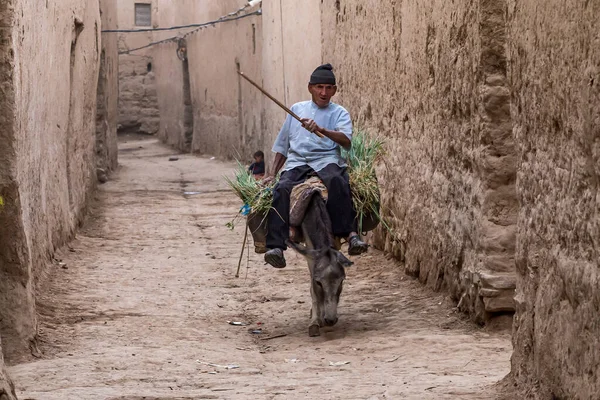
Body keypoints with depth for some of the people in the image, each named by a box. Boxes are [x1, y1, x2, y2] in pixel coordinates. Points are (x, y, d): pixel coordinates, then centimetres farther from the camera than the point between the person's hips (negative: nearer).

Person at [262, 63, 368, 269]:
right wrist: (271, 173, 19)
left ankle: (350, 234, -44)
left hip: (327, 160, -2)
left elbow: (346, 141, -6)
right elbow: (282, 146, 29)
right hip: (297, 162, 2)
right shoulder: (297, 109, 25)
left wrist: (320, 129, -22)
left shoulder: (339, 113, 15)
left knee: (337, 182, -38)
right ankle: (276, 246, -40)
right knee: (281, 189, -30)